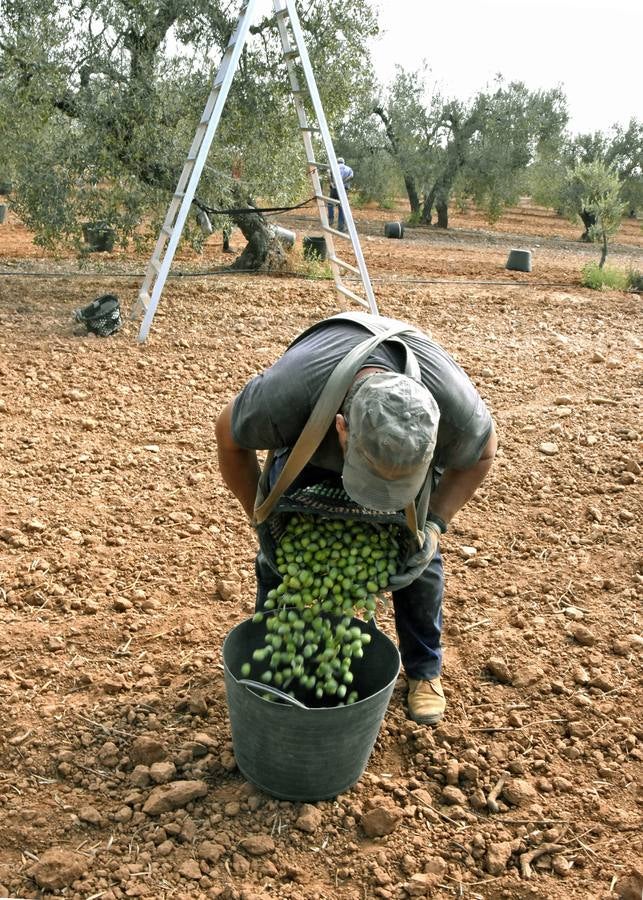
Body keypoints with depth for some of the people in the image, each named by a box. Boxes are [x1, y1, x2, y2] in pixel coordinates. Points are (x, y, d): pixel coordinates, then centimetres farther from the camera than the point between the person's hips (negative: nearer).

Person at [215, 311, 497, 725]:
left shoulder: (457, 408, -41)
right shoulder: (283, 397, -45)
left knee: (419, 554, 0)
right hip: (309, 439, 0)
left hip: (412, 440, 1)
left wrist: (434, 524, -26)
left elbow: (481, 453, -15)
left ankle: (425, 669, 22)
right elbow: (230, 439, -21)